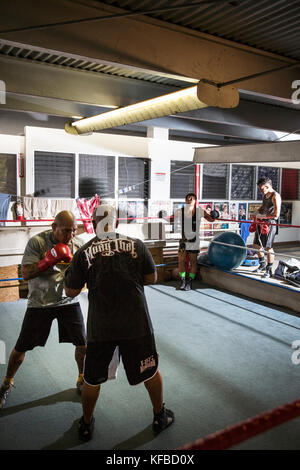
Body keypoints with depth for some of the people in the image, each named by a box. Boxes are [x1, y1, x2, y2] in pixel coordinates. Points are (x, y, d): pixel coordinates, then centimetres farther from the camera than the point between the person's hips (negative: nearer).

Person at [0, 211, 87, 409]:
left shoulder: (78, 244, -4)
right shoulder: (37, 242, -13)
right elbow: (25, 273, -15)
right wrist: (47, 261, -30)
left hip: (68, 301, 2)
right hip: (39, 303, -2)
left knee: (83, 344, 2)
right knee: (22, 347, 8)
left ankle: (82, 380, 29)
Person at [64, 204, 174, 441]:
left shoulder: (83, 253, -6)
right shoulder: (136, 244, -4)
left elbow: (71, 291, 1)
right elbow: (152, 278, 4)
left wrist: (70, 273, 19)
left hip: (100, 327, 0)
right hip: (136, 323, 0)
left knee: (92, 379, 21)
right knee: (151, 371, 22)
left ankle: (86, 424, 40)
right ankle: (160, 416, 41)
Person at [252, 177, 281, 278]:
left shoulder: (275, 196, -14)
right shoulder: (265, 195, 13)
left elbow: (276, 214, -22)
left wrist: (262, 216, -13)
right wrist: (258, 212, 13)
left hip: (270, 223, -9)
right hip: (261, 223, 9)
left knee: (268, 247, -8)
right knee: (256, 245, 14)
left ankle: (269, 270, 3)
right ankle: (263, 265, 32)